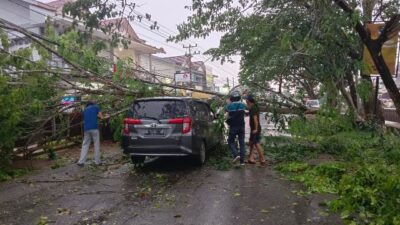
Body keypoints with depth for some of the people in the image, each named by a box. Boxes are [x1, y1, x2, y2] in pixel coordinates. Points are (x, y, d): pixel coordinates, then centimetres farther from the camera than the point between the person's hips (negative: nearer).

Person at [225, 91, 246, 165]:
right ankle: (242, 161, 5)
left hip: (233, 127, -2)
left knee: (231, 141, 12)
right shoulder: (242, 105, 1)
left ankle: (236, 154, -10)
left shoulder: (229, 106, -7)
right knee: (242, 143, 7)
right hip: (241, 126, 3)